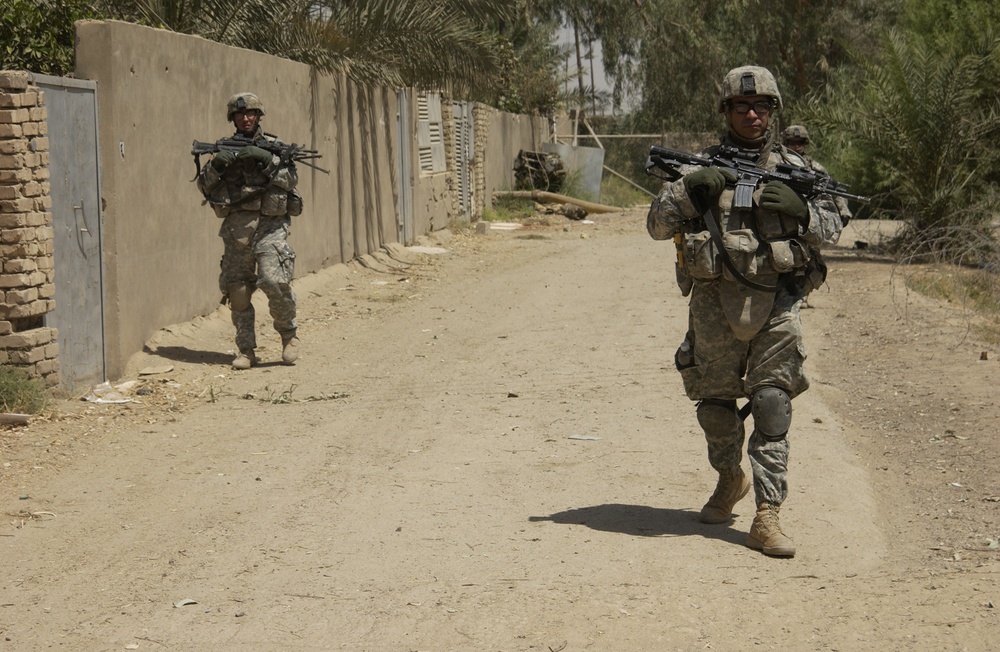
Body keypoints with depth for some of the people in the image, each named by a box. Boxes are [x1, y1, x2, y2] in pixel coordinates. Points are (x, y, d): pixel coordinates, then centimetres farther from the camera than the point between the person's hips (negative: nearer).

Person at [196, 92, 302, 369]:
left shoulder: (274, 146, 7)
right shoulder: (225, 149, 13)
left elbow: (290, 179, -6)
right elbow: (204, 186, 6)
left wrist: (267, 160, -18)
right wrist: (216, 164, -13)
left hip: (269, 225, -3)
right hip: (236, 227, 3)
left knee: (274, 281, -18)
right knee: (237, 290, 2)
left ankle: (289, 334, 3)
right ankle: (246, 351, 11)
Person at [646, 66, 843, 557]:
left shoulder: (793, 168, 9)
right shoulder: (702, 167, 7)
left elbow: (831, 229, 7)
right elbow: (658, 226, 3)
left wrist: (799, 208, -13)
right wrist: (688, 189, -14)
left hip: (776, 302, -1)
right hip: (715, 301, 1)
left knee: (772, 406, -9)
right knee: (715, 402, 10)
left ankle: (766, 516, -9)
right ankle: (730, 479, 38)